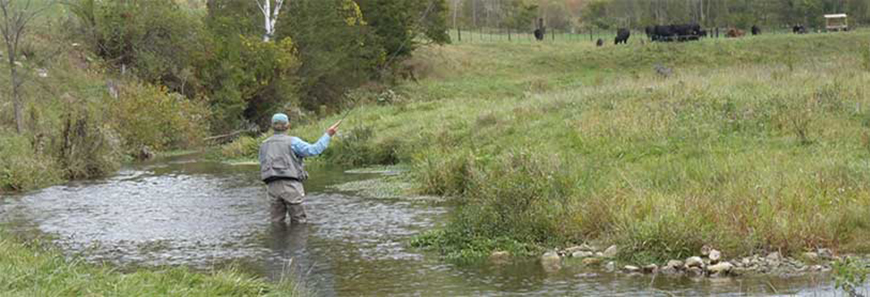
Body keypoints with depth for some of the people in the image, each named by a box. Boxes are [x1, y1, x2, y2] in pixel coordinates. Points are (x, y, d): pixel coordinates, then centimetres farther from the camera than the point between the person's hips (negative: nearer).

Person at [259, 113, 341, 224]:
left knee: (276, 223, 8)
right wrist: (328, 135, -4)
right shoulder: (292, 142, -3)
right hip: (290, 185, -5)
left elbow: (263, 168, 16)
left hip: (272, 186, 5)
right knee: (299, 223, 3)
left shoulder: (264, 145, 14)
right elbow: (313, 150, -12)